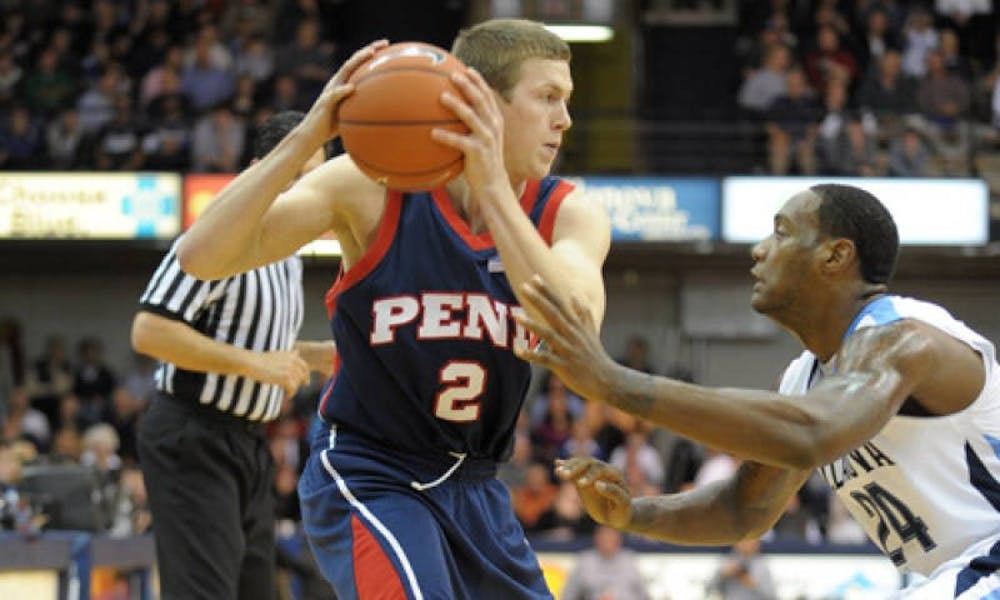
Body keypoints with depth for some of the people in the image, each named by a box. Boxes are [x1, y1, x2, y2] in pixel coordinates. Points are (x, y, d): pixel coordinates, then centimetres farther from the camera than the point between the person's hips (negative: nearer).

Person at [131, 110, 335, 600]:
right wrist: (256, 363, -23)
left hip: (249, 444, 10)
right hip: (192, 438, -10)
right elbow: (149, 331, -23)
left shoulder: (287, 255, 14)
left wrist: (313, 356, 8)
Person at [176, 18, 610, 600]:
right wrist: (304, 140, -34)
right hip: (368, 480, -5)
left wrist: (491, 187, -37)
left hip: (475, 487, 6)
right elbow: (202, 256, -22)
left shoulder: (570, 214, -7)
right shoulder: (374, 187, -13)